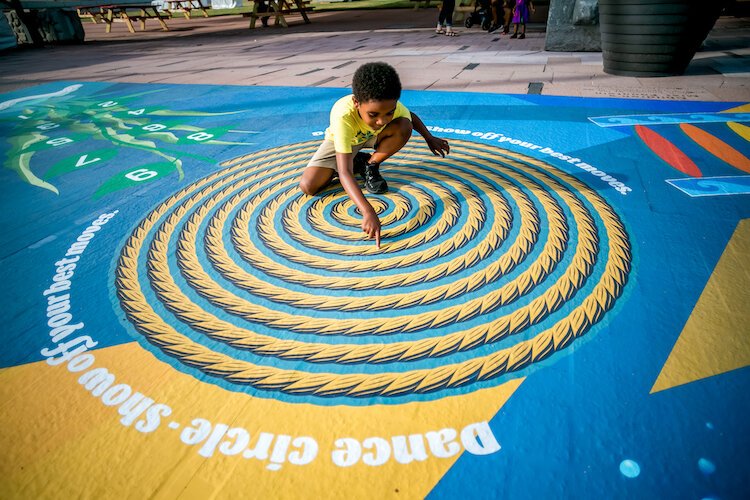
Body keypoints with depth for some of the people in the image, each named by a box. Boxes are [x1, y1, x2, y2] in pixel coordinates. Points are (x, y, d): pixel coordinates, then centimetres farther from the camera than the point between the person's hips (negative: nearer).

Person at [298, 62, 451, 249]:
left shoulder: (390, 106, -32)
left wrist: (430, 138, 2)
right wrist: (368, 212, -62)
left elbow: (411, 117, -4)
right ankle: (356, 162, 6)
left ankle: (370, 166, -3)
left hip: (372, 137, 2)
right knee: (307, 186, -19)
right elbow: (344, 173, -52)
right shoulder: (342, 116, -46)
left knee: (404, 127, -29)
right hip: (340, 140, -2)